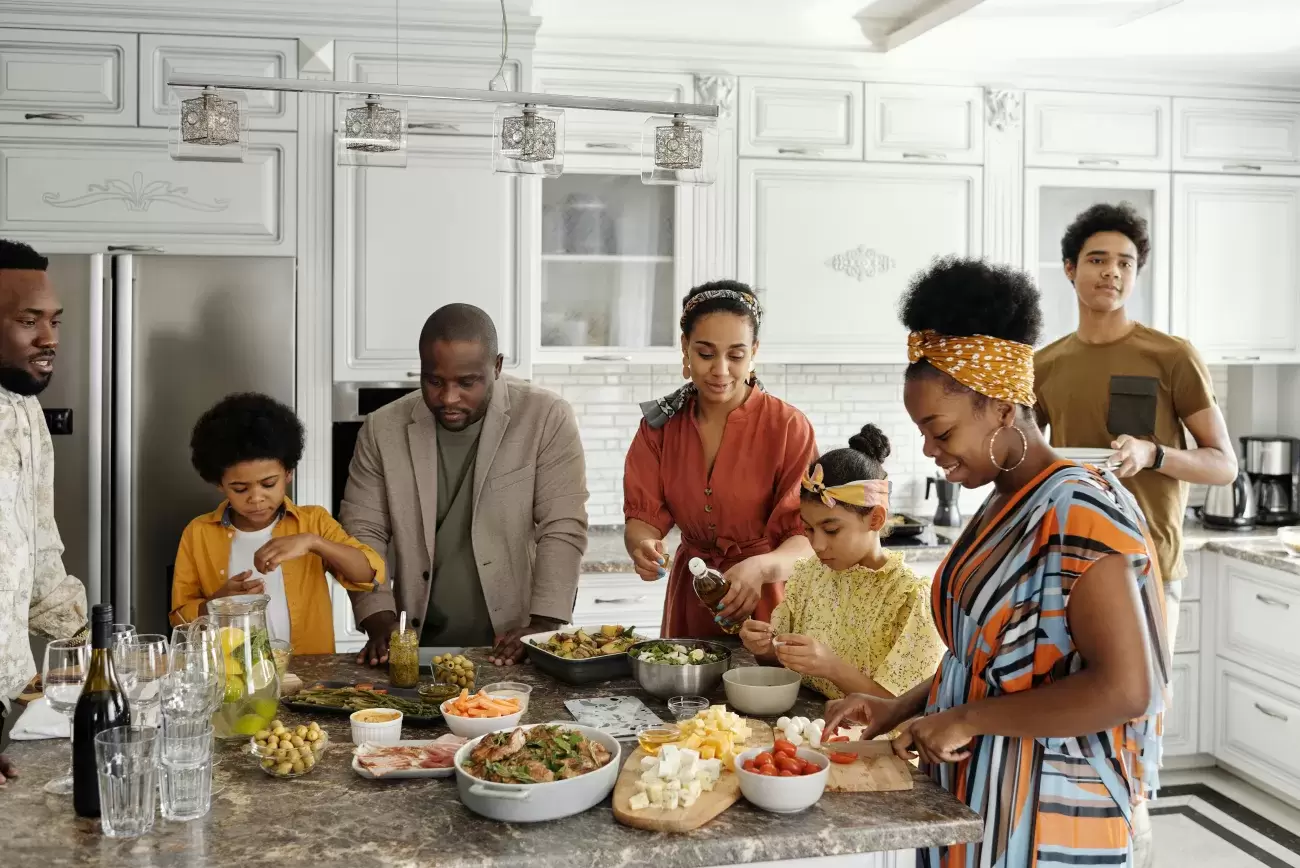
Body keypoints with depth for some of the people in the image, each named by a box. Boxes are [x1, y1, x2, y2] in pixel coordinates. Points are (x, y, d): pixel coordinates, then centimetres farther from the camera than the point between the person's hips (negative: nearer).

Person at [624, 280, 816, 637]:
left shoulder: (789, 428, -14)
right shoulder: (660, 424, -3)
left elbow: (808, 537, -19)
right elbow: (643, 515, -6)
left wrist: (761, 567, -39)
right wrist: (642, 545, -29)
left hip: (766, 606, -3)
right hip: (689, 600, 3)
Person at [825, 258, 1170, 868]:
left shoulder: (1080, 510, -19)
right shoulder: (1003, 504, 6)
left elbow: (1125, 689, -25)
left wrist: (967, 718, -20)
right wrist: (901, 708, 4)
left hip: (1044, 818, -8)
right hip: (974, 797, 8)